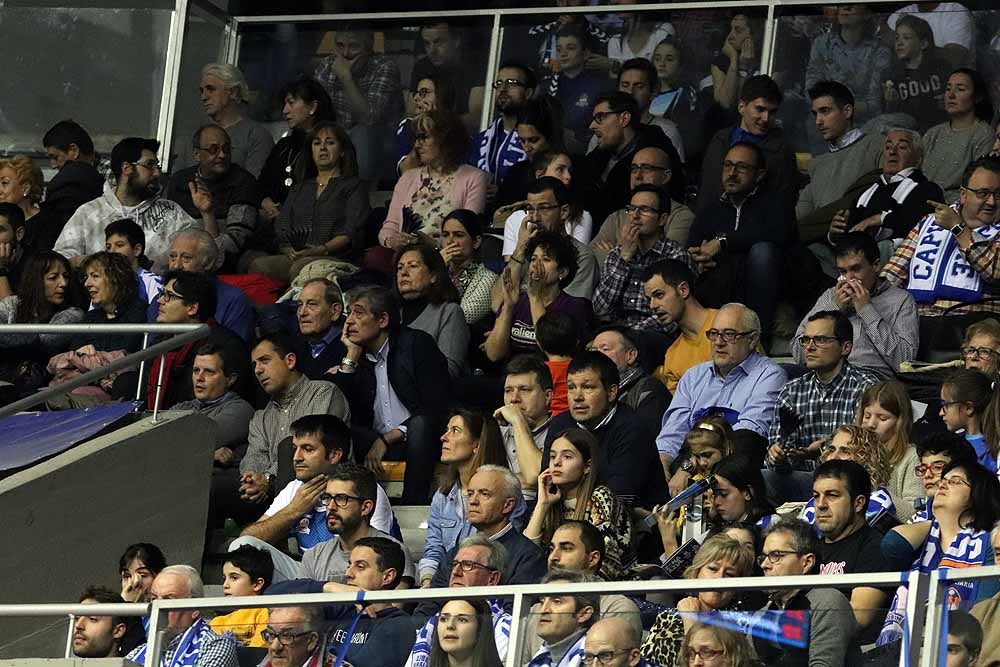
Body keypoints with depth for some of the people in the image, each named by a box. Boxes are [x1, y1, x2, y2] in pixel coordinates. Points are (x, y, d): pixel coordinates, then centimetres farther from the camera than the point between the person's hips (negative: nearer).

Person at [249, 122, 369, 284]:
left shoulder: (353, 186, 16)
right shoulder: (298, 189, 31)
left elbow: (352, 234, 1)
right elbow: (281, 231, 18)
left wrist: (322, 250, -16)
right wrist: (289, 251, -7)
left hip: (334, 258, -4)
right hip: (295, 257, 4)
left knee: (300, 268, -39)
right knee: (258, 266, -29)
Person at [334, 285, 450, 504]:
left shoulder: (417, 344, -4)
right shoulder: (358, 354, 11)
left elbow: (436, 410, -12)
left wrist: (387, 439, -16)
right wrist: (352, 355, -3)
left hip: (418, 437, -4)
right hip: (377, 443, 4)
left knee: (419, 424, -37)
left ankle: (413, 508, -35)